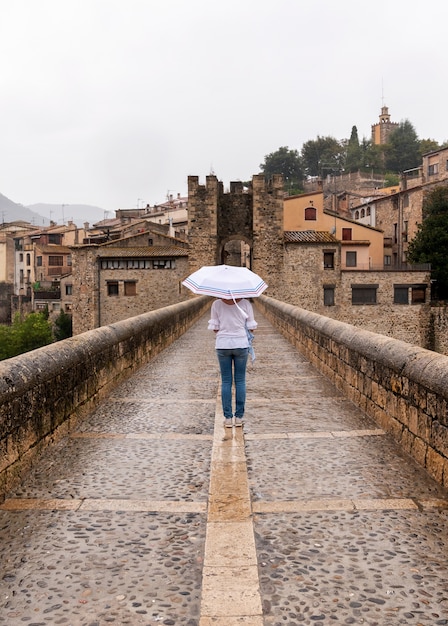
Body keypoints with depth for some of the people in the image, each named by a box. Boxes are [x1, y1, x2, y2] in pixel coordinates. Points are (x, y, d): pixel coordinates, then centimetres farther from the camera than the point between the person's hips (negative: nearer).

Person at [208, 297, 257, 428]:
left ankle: (228, 418, 8)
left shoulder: (216, 304, -5)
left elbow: (214, 328, -1)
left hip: (222, 345, 0)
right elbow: (251, 327, -1)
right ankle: (239, 417, 12)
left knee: (226, 382, 8)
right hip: (241, 344, 0)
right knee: (240, 381, 9)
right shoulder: (245, 304, -6)